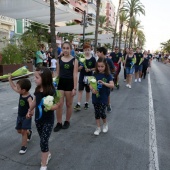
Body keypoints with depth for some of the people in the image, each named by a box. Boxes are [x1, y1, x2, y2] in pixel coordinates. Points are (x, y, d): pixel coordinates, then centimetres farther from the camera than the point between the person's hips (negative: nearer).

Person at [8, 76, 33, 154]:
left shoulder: (29, 98, -28)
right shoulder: (21, 94, -4)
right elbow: (13, 87, 13)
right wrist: (10, 80, 15)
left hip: (26, 117, -8)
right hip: (20, 116, 8)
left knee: (24, 131, -4)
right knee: (19, 130, 19)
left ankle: (24, 146, 11)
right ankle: (29, 132, 48)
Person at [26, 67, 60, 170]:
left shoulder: (51, 91, -21)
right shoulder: (37, 89, -3)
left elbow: (57, 105, -17)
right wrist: (30, 110, 18)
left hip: (48, 120, -6)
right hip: (38, 119, 6)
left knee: (44, 141, -3)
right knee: (43, 140, 19)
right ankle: (48, 154, 45)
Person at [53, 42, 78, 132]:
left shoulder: (74, 60, -6)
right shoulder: (59, 60, 4)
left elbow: (75, 75, -8)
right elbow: (57, 73, 9)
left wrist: (75, 88, -11)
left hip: (70, 83, -2)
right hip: (60, 83, 3)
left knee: (69, 104, 11)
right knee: (59, 104, 1)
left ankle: (67, 121, 28)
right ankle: (59, 123, 14)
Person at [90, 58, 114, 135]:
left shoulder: (108, 75, -7)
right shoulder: (95, 74, 1)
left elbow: (112, 85, -16)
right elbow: (90, 84, 1)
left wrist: (103, 83, -29)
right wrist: (92, 90, -20)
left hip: (103, 97, -3)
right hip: (95, 97, 3)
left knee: (102, 112, -4)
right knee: (97, 113, 9)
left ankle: (105, 124, 27)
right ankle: (98, 128, 23)